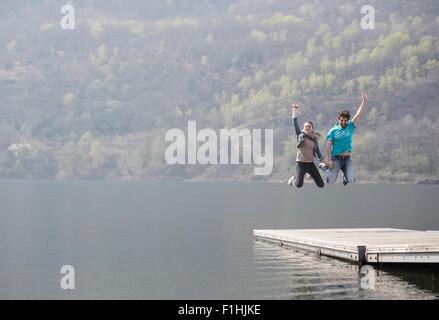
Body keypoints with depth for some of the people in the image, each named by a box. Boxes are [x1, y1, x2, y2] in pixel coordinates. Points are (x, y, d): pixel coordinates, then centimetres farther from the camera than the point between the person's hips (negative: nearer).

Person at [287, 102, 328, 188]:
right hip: (300, 163, -4)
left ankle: (311, 175, 35)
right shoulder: (300, 135, 0)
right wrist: (294, 109, -5)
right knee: (299, 184, -22)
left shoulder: (315, 139, 9)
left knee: (321, 185, 2)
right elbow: (295, 123, -5)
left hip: (311, 164, 4)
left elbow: (317, 152, 14)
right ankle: (293, 179, 17)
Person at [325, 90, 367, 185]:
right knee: (331, 181, -3)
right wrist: (329, 160, -12)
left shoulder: (350, 127, 5)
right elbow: (329, 146, -4)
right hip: (336, 159, -2)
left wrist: (364, 101, -6)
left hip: (347, 159, 3)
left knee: (351, 180, -5)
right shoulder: (333, 131, -2)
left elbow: (358, 114, 0)